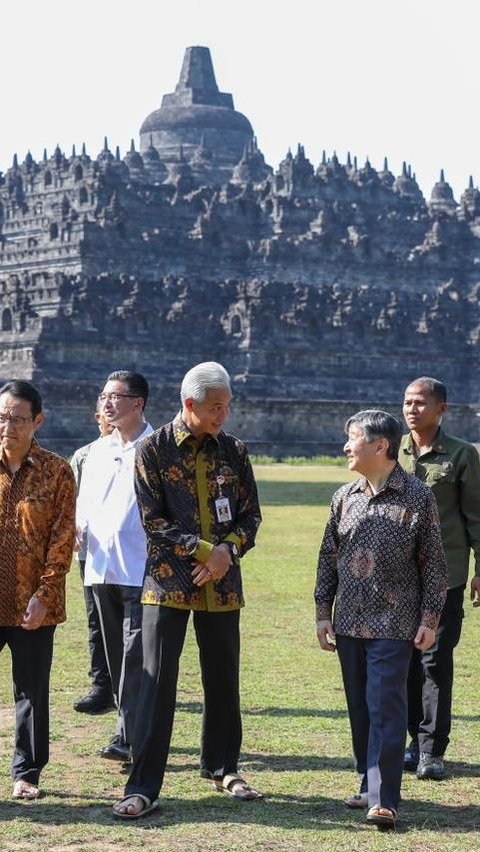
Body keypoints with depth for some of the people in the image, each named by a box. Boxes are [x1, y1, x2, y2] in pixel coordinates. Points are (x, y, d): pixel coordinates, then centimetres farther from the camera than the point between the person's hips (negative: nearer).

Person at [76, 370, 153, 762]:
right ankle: (131, 733, 21)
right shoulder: (98, 450, 15)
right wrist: (77, 528, 0)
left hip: (140, 571, -7)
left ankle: (133, 739, -10)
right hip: (101, 569, 7)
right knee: (117, 657, 12)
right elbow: (84, 502, 20)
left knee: (136, 659, -9)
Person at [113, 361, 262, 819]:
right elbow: (153, 520, -8)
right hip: (167, 583, -3)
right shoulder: (153, 450, -4)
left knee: (223, 679, 12)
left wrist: (228, 550, -10)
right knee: (157, 683, -6)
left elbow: (250, 515, 9)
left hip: (221, 584, 4)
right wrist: (203, 551, -14)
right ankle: (143, 786, -4)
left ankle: (221, 768, 31)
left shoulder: (233, 450, 6)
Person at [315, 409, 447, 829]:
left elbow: (433, 563, -3)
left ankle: (383, 799, -9)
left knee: (386, 708, -9)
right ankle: (370, 782, 23)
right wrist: (323, 613, 10)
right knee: (360, 709, 11)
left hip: (394, 625, -5)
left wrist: (429, 619, -5)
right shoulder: (345, 497, 7)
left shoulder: (418, 497, -5)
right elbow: (329, 557, 13)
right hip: (350, 622, 5)